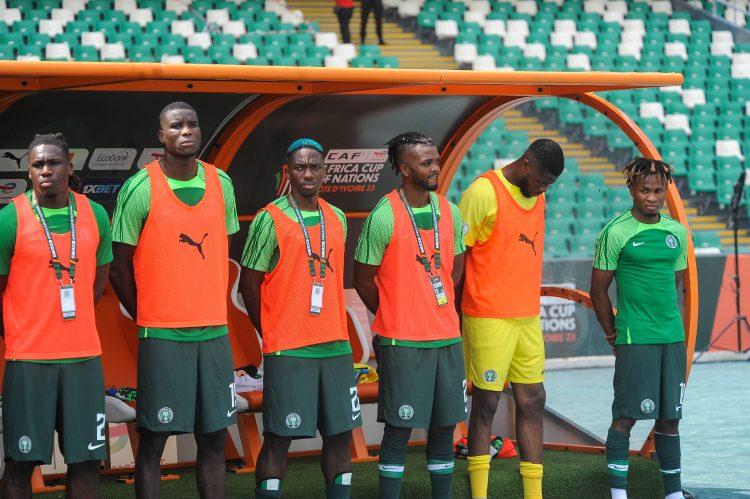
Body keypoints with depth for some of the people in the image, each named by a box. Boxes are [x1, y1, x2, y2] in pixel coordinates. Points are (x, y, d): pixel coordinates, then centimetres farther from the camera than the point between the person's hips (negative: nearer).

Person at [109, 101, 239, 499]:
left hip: (214, 331, 5)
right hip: (161, 336, -5)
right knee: (153, 440, 0)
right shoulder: (140, 189, -8)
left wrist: (209, 309, 12)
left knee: (214, 439, 8)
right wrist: (146, 317, 3)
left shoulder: (221, 184, 7)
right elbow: (118, 265, -2)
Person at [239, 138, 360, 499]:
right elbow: (249, 285, -2)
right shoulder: (270, 220, -6)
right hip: (287, 351, -5)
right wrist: (271, 334, 3)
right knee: (279, 437, -3)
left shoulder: (337, 219, 11)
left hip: (336, 346, 6)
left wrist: (333, 327, 15)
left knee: (340, 432, 7)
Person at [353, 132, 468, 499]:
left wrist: (436, 306, 12)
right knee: (399, 428, -1)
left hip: (447, 336, 5)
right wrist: (392, 319, 7)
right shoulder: (384, 217, -11)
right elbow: (363, 280, -4)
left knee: (444, 425, 9)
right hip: (402, 342, -5)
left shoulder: (449, 212, 6)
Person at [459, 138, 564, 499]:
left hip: (528, 318, 7)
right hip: (488, 318, -7)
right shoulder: (484, 192, -12)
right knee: (485, 403, -1)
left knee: (532, 401, 7)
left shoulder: (536, 195, 11)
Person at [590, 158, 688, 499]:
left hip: (673, 338, 5)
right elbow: (598, 291, -2)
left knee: (670, 418, 9)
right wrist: (612, 334, 2)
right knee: (626, 417, -3)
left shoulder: (676, 232, 9)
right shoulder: (616, 232, -7)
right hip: (634, 340, -5)